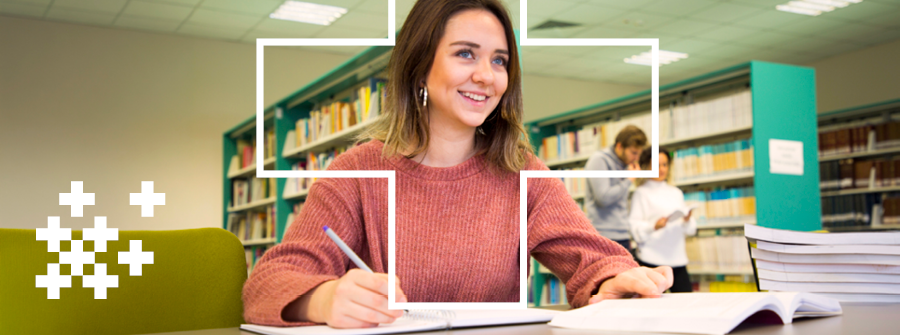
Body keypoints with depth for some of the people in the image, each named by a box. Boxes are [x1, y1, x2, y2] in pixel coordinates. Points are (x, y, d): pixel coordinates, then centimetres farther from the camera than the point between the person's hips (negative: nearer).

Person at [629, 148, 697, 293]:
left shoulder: (676, 193, 19)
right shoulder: (641, 193, 2)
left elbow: (689, 229, 18)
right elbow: (634, 227, -7)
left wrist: (687, 221, -4)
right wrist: (654, 226, -24)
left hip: (677, 258, 5)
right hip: (652, 259, -5)